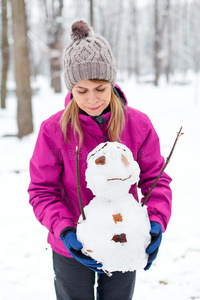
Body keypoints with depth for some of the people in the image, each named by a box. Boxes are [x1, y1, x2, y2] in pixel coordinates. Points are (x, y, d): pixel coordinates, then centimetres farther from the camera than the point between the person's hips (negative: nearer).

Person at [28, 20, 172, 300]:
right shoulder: (53, 130, -15)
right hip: (73, 251, -1)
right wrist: (64, 231, -25)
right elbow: (42, 190, -10)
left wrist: (157, 221, -21)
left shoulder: (138, 124, -11)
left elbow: (156, 179, -3)